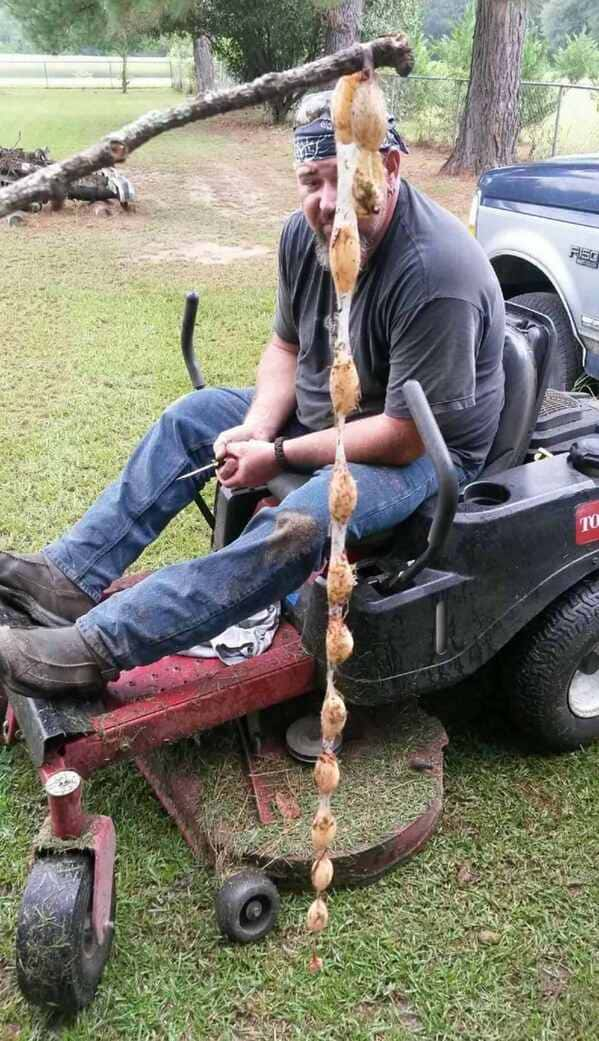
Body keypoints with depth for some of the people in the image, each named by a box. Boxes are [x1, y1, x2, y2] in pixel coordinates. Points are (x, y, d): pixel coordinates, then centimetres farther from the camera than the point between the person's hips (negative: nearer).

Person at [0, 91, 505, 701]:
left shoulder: (436, 275, -30)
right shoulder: (306, 234, -6)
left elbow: (404, 437, -28)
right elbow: (286, 344, 7)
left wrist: (279, 456, -22)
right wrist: (258, 426, -12)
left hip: (427, 451, -8)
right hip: (325, 412, 9)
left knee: (299, 525, -35)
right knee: (192, 416, 3)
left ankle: (97, 648, -31)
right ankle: (70, 575, 0)